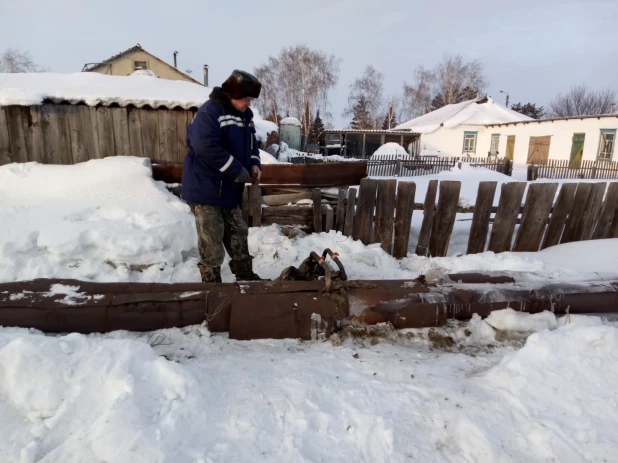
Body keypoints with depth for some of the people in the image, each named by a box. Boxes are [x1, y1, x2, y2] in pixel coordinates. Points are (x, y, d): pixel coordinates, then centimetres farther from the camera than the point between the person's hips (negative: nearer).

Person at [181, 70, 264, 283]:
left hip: (229, 189, 9)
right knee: (212, 239, -1)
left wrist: (254, 164, -1)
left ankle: (245, 275, 29)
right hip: (205, 188, -9)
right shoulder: (209, 112, -18)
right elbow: (206, 147, -29)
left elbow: (250, 143, 21)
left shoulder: (245, 115, 10)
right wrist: (237, 170, -25)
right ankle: (212, 282, 12)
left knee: (238, 233, 16)